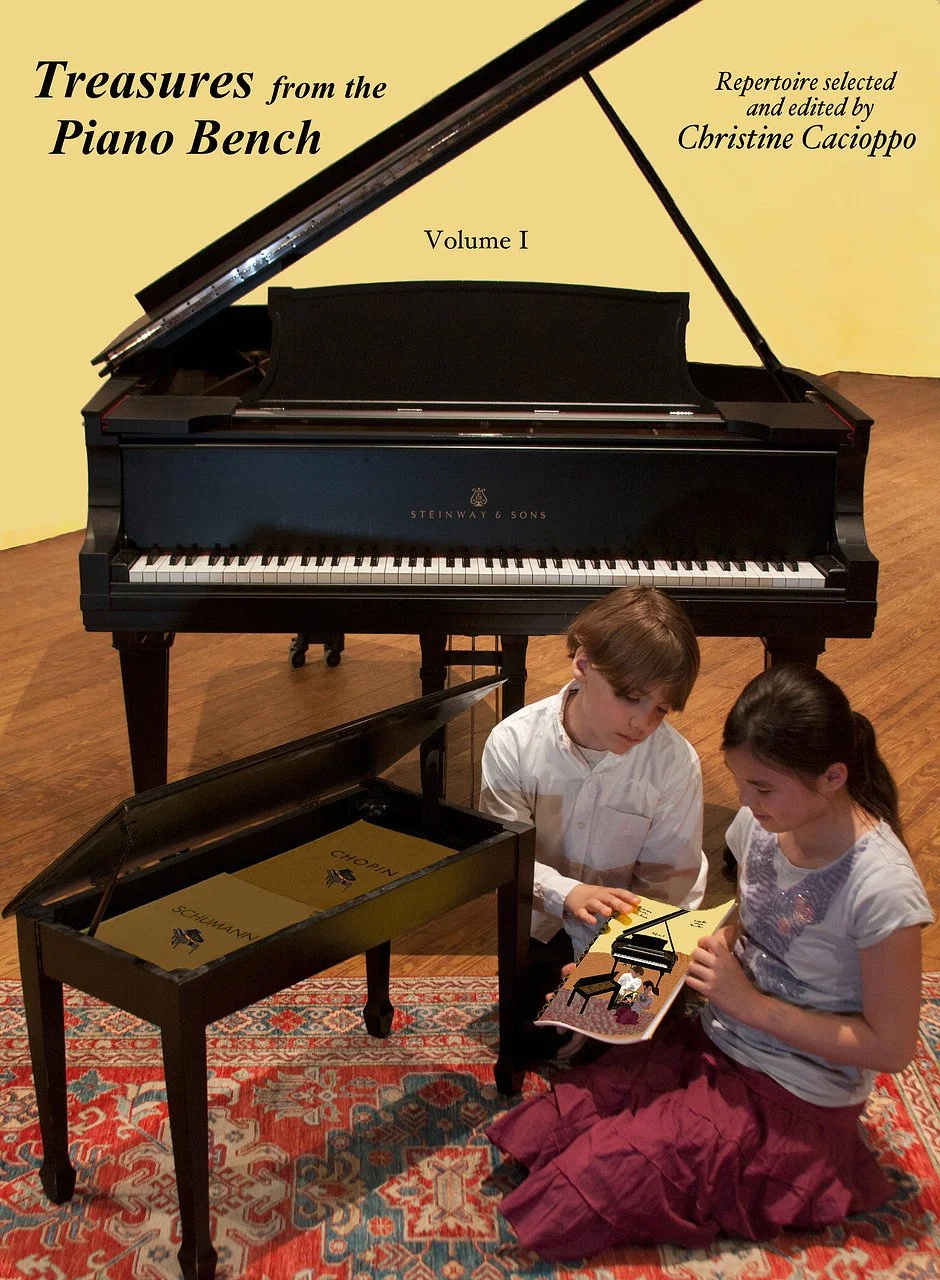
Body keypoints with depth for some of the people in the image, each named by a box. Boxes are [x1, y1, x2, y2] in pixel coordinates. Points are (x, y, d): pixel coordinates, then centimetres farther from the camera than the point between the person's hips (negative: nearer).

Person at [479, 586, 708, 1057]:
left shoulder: (676, 762, -24)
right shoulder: (514, 743, -21)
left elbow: (669, 881, -17)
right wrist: (566, 893, -37)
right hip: (545, 926, 1)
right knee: (533, 1044, 3)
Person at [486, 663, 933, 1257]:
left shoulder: (881, 887, -26)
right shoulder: (761, 823, -5)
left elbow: (892, 1047, -18)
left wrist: (748, 1002, -20)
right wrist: (704, 950, -7)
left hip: (789, 1096, -7)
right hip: (713, 1041, 7)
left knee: (564, 1211, -15)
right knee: (532, 1137, -9)